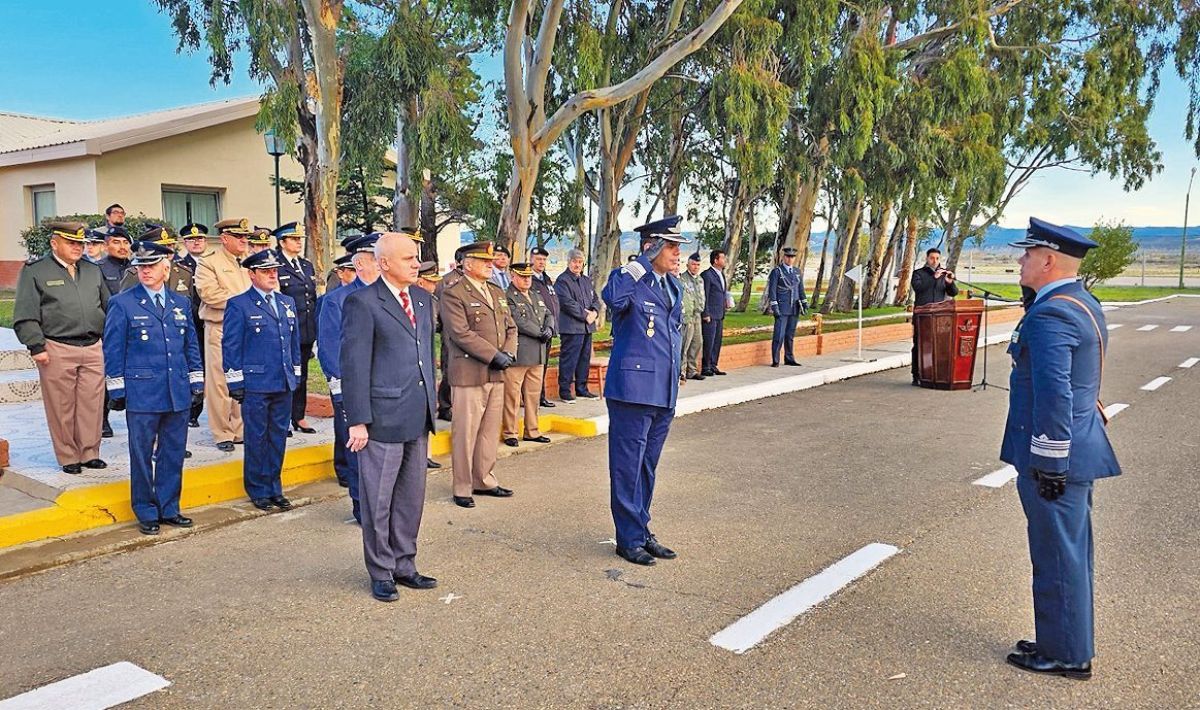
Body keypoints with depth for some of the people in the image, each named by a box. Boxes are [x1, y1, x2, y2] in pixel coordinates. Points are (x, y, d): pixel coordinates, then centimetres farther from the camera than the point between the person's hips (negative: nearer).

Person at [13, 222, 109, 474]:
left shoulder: (93, 271, 16)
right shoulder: (35, 271, 1)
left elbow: (108, 307, 21)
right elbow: (25, 315, -3)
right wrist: (36, 346, -10)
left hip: (93, 349, 4)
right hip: (57, 351, -4)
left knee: (92, 405, 5)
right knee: (62, 408, 3)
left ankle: (90, 453, 18)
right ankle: (68, 457, 14)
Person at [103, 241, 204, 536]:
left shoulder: (181, 303, 11)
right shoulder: (122, 304, -1)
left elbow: (191, 346, 16)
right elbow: (113, 350, -1)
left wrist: (196, 381, 11)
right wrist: (117, 390, -4)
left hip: (178, 394, 4)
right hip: (141, 394, -4)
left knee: (173, 453, 10)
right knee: (142, 455, 5)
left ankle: (169, 508, 23)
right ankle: (146, 513, 17)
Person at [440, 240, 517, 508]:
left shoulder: (497, 293, 16)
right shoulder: (453, 295, -8)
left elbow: (510, 327, 17)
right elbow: (461, 333, -16)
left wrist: (508, 353, -3)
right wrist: (495, 355, -16)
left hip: (496, 375, 7)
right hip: (469, 374, -7)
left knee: (490, 431, 13)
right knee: (465, 433, -1)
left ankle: (484, 480, 25)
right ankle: (462, 488, 9)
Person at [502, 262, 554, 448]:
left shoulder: (536, 296, 19)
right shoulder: (507, 298, -9)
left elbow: (548, 315, 18)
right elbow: (519, 322, -18)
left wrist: (549, 329, -4)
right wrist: (541, 333, -13)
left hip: (537, 355, 8)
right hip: (517, 354, -8)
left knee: (534, 395, 13)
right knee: (512, 396, -1)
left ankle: (532, 431, 22)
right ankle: (510, 434, 8)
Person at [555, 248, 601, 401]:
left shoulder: (587, 280, 19)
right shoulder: (562, 280, -6)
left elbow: (595, 299, 19)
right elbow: (567, 303, -15)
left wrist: (594, 312, -3)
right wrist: (585, 315, -15)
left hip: (587, 326, 8)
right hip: (571, 327, -8)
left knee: (585, 359, 12)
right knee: (569, 359, -5)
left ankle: (581, 388, 21)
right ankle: (565, 391, 1)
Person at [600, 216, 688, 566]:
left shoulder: (674, 286, 15)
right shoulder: (628, 279, -10)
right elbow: (613, 298, -36)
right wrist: (640, 266, -28)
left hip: (664, 392, 8)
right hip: (633, 389, -8)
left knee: (647, 467, 17)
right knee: (628, 466, 1)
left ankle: (641, 532, 28)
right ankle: (630, 539, 12)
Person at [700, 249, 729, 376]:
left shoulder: (721, 274, 16)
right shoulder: (707, 275, -11)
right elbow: (704, 296, -13)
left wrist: (726, 303, 11)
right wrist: (706, 315, -14)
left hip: (720, 315, 9)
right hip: (710, 315, -9)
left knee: (717, 341, 11)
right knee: (709, 342, -5)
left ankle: (713, 366, 18)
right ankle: (705, 368, 2)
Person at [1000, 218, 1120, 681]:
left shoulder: (1050, 316, -22)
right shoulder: (1084, 304, 11)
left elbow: (1054, 394, -26)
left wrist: (1050, 464, -23)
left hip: (1054, 456, -10)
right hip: (1079, 449, 10)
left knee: (1058, 557, 3)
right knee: (1070, 553, 19)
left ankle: (1066, 655, 16)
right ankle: (1071, 643, 32)